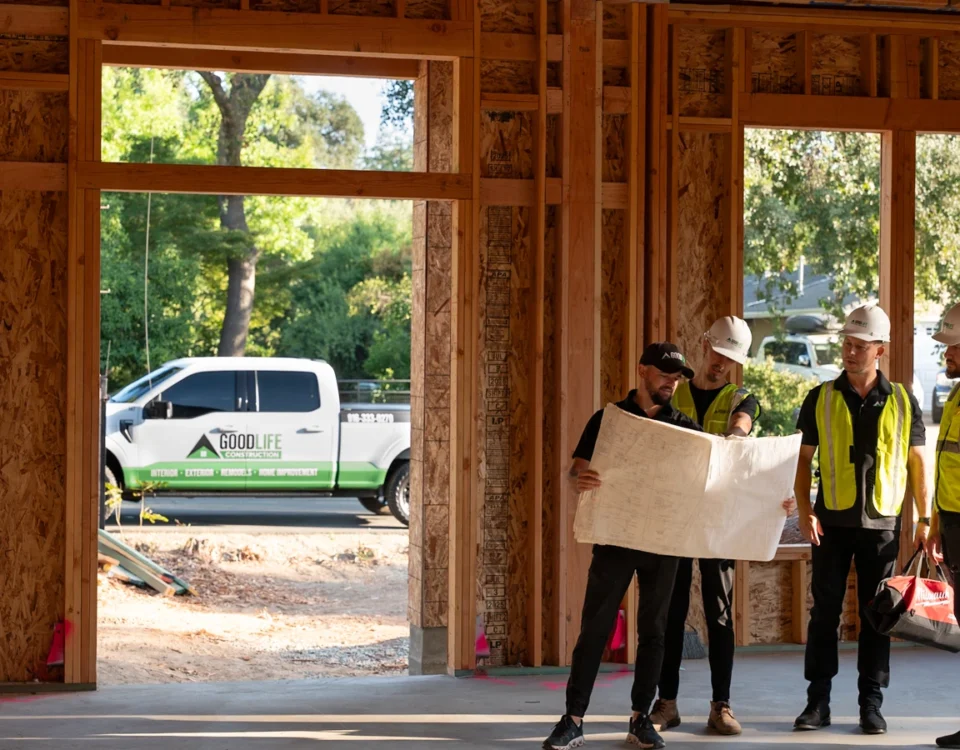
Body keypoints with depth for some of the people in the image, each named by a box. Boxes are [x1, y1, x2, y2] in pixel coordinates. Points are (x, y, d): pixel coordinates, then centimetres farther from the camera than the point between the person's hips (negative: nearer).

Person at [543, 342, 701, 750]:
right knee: (594, 627, -3)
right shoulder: (608, 419, 1)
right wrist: (580, 481, -27)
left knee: (653, 631, 6)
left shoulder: (684, 428, 7)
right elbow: (576, 471, -2)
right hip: (614, 537, -2)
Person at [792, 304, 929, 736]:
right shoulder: (821, 399, 2)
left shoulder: (903, 402, 3)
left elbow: (916, 462, 8)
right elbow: (802, 459, 4)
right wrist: (805, 511, -8)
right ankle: (818, 701, 9)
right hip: (832, 522, 0)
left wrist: (924, 519, 3)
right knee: (825, 611, 2)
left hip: (882, 523, 0)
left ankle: (871, 704, 11)